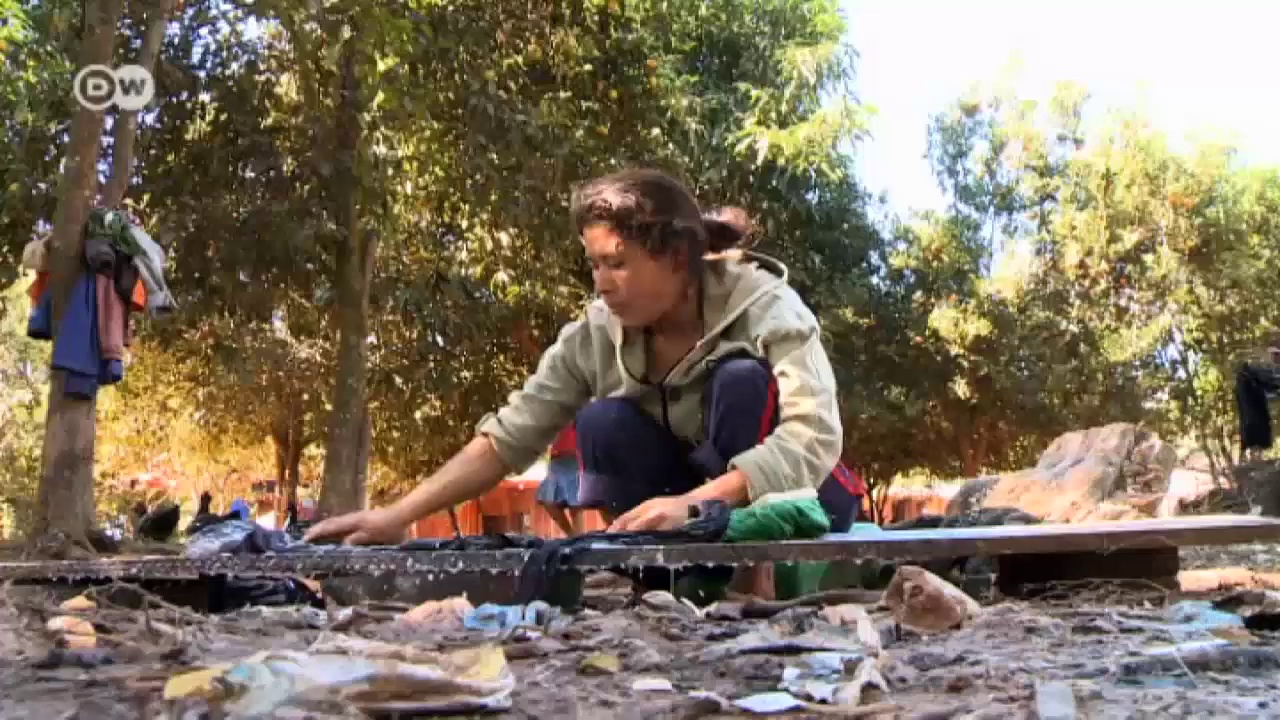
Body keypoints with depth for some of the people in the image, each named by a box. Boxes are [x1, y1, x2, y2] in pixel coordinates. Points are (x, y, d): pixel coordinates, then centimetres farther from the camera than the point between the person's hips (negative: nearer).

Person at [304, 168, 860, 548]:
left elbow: (813, 439, -37)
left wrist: (695, 504, -50)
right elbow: (509, 437, -13)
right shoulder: (597, 333, -13)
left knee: (742, 380, -30)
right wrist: (397, 517, -24)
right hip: (686, 509, 3)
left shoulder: (766, 306, -25)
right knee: (603, 425, -24)